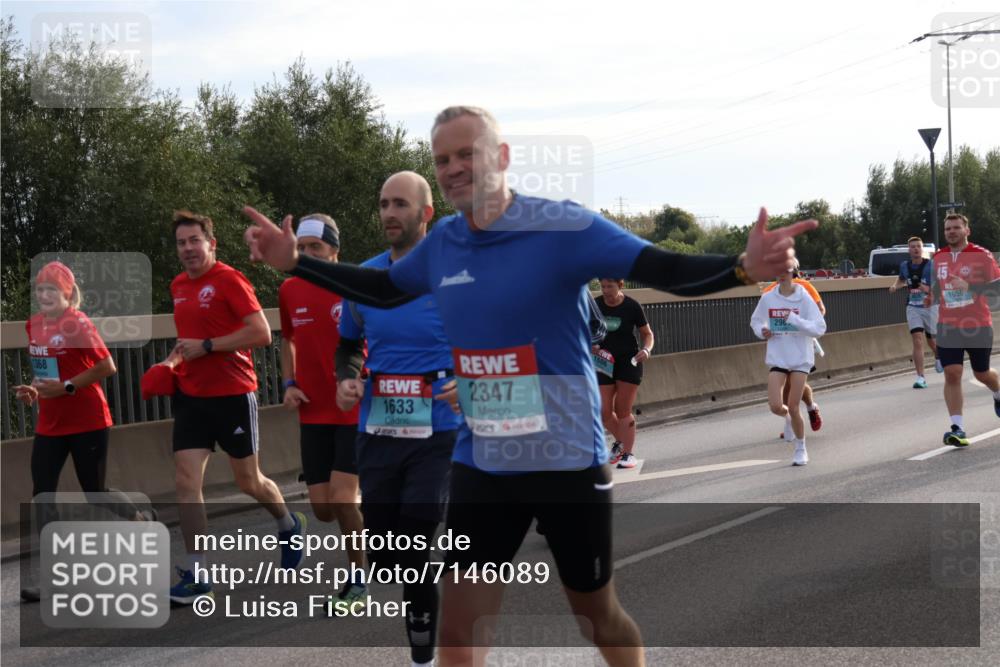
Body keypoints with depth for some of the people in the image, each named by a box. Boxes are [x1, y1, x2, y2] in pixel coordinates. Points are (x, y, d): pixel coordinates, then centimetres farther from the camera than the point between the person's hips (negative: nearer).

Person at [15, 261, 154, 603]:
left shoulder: (78, 324, -15)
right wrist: (35, 390, 3)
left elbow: (107, 367, -18)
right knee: (42, 494, -2)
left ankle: (143, 519, 34)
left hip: (86, 422, -7)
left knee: (95, 493, 4)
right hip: (50, 424, 7)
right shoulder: (34, 325, 7)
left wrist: (66, 387, -21)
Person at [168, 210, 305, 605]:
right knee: (186, 482, -6)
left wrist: (206, 346, -20)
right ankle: (196, 575, -3)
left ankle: (289, 526, 39)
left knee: (248, 481, 8)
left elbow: (261, 333, -20)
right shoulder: (178, 287, 10)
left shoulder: (229, 280, -12)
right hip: (191, 396, 6)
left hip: (232, 394, -6)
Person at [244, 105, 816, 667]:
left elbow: (667, 270, -22)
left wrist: (744, 268, -40)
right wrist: (295, 261, 17)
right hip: (481, 463, 4)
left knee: (597, 612, 14)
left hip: (567, 460, -4)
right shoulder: (442, 243, 3)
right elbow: (382, 289, 23)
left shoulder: (562, 228, -14)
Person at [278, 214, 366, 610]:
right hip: (314, 413, 5)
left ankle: (358, 577, 5)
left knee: (341, 499, -13)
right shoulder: (290, 290, 4)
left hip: (355, 411, -5)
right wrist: (289, 384, 6)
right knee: (322, 509, 2)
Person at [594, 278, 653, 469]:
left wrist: (646, 349, -19)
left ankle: (628, 453, 10)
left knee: (623, 411, -2)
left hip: (629, 362, -3)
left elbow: (647, 333, 0)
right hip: (603, 363, 3)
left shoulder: (632, 307, -10)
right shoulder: (595, 306, -3)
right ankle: (621, 441, 29)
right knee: (604, 412, 1)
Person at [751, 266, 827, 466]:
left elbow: (820, 328, -14)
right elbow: (756, 320, 18)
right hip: (777, 358, 2)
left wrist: (794, 319, -23)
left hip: (800, 358, -2)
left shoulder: (804, 298, -9)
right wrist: (762, 331, -4)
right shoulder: (767, 298, 1)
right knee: (775, 406, -10)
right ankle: (788, 418, 29)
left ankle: (801, 449, 17)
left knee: (793, 407, -5)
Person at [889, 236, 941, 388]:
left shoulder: (931, 265, -12)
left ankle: (938, 357, 51)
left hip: (930, 306, -2)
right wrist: (895, 286, 3)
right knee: (918, 341, -14)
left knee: (932, 341, 14)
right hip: (913, 307, 2)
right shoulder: (904, 265, 1)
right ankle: (920, 378, -16)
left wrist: (929, 290, -34)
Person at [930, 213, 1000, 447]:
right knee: (952, 374, -11)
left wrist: (969, 287, -23)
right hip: (948, 326, 3)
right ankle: (957, 428, -13)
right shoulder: (938, 258, 8)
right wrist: (932, 295, 5)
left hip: (978, 325, -3)